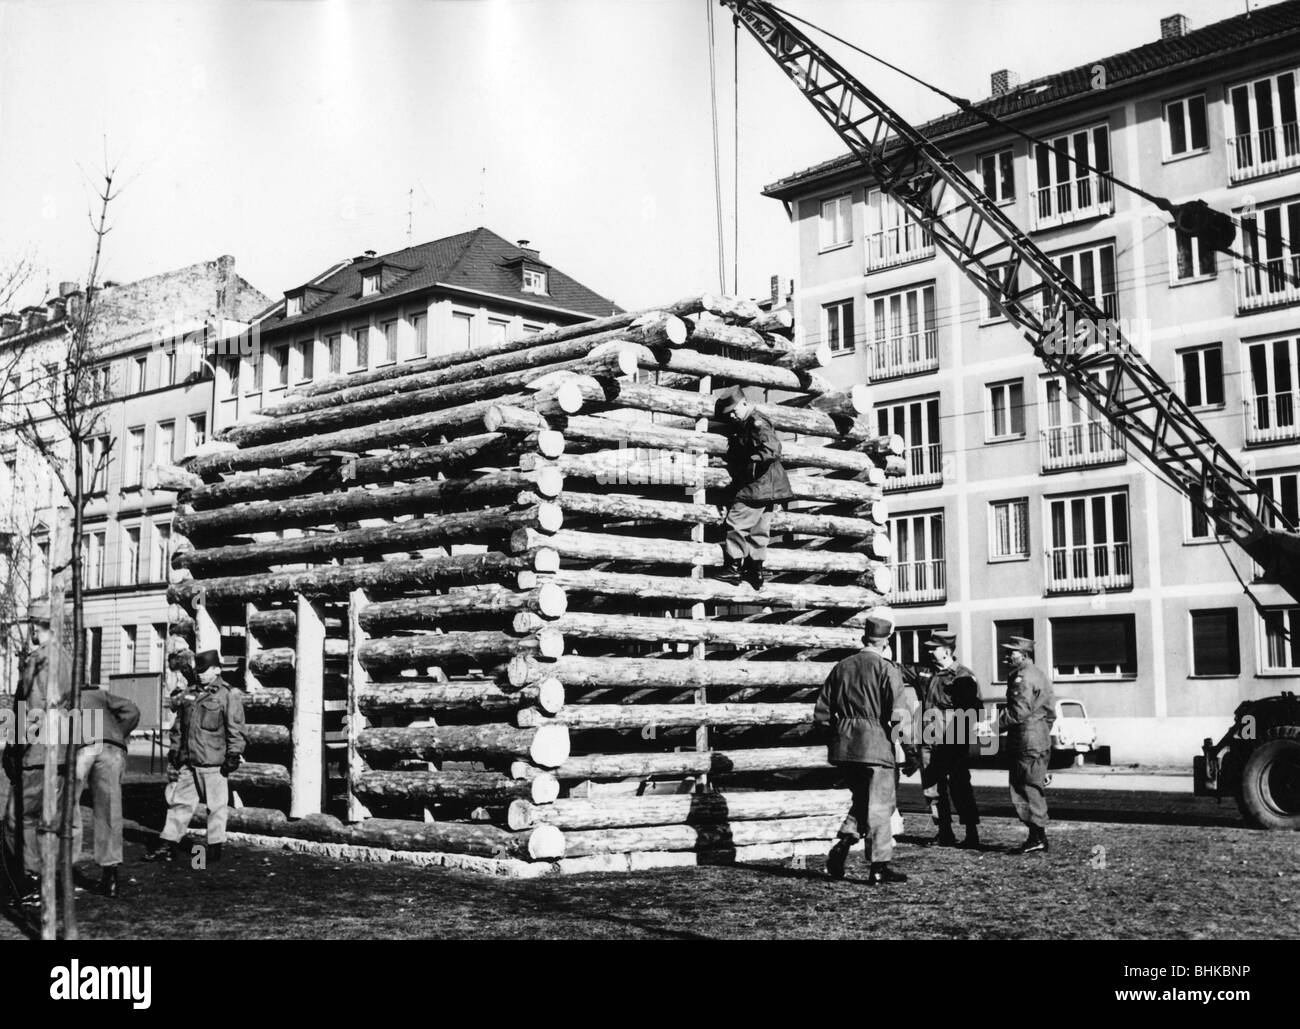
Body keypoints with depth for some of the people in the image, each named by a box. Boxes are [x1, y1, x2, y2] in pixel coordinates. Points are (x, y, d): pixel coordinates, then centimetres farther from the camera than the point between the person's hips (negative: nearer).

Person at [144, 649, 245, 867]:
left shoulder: (228, 695, -5)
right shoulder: (189, 694, 14)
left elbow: (235, 729, -8)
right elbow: (178, 726, 21)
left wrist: (233, 755, -12)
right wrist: (174, 749, 16)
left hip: (213, 763, -6)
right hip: (187, 761, 6)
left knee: (216, 806, 2)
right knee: (179, 801, 10)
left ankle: (215, 848, 10)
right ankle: (168, 844, 15)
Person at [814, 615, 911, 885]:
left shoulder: (841, 667, 8)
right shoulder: (886, 669, -7)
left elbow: (820, 714, 7)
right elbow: (897, 714, -17)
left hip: (844, 747, 5)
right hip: (875, 744, -5)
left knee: (862, 800, 21)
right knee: (880, 805, 5)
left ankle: (843, 843, 0)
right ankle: (879, 868, 8)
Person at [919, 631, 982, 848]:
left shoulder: (962, 677, -9)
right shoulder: (934, 675, 16)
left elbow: (969, 712, -14)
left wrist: (954, 740, -18)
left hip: (952, 743, -8)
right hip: (930, 741, 8)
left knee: (959, 787, -4)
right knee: (932, 788, 9)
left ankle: (972, 836, 2)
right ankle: (945, 834, 17)